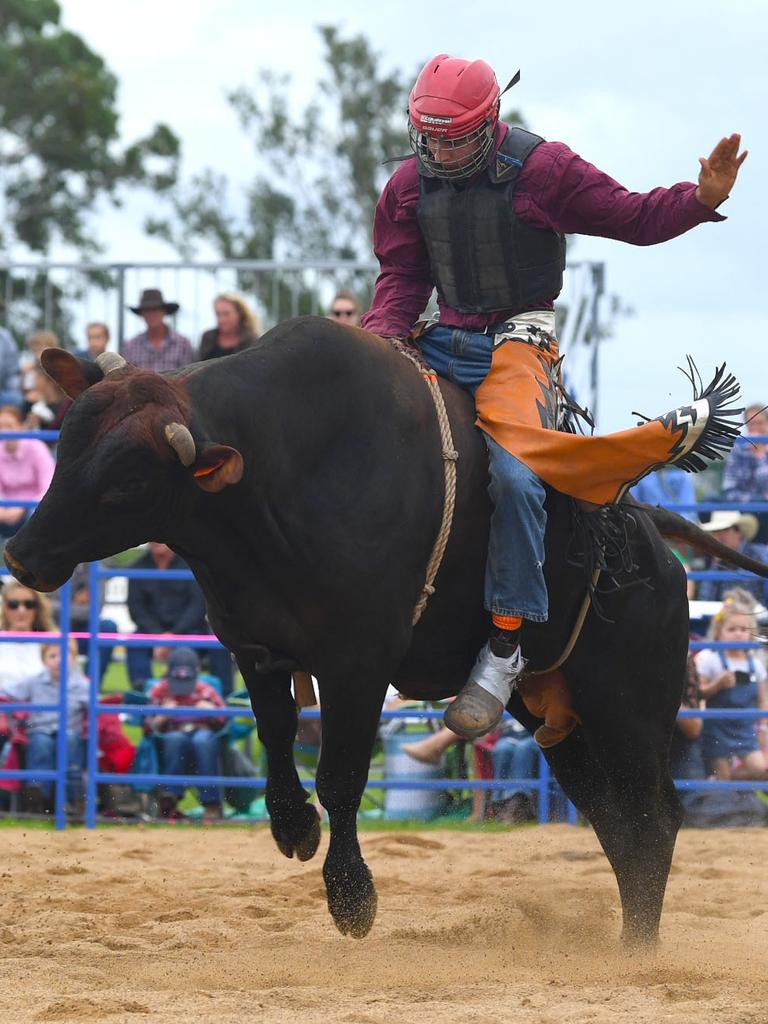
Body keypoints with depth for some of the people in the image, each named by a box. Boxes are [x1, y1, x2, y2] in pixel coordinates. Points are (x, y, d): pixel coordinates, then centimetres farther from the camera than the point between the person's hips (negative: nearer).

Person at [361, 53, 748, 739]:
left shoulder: (542, 172, -7)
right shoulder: (411, 186, 5)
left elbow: (632, 217, -4)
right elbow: (402, 277, 12)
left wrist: (703, 197, -21)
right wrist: (378, 336, -8)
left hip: (517, 340, -6)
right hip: (446, 339, 6)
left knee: (513, 469, -30)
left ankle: (505, 646, -25)